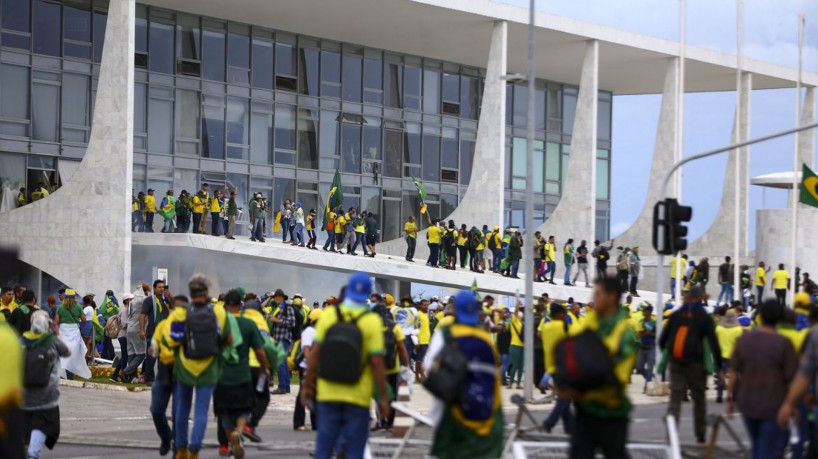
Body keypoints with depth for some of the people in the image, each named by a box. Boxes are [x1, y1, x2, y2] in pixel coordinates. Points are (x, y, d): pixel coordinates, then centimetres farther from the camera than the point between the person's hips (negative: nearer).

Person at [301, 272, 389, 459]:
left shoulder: (328, 315, -3)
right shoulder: (372, 321, -9)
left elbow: (315, 354, -2)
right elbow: (377, 363, -11)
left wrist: (308, 385, 8)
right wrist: (383, 398, -4)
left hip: (328, 394, 2)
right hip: (358, 397, -2)